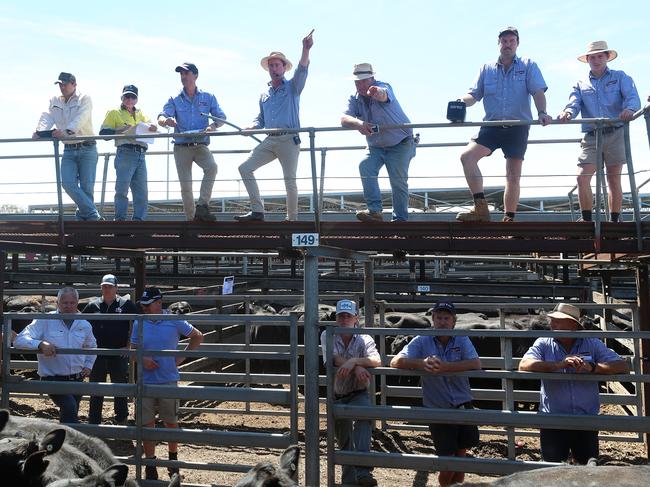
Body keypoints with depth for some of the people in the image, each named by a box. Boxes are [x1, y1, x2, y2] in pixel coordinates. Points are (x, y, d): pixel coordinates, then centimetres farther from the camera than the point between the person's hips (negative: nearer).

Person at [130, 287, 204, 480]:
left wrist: (181, 357, 0)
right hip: (145, 382, 1)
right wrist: (142, 359, -13)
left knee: (171, 422, 10)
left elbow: (198, 336, 7)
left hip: (168, 380, -1)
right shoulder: (139, 324, 1)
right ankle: (150, 466, 16)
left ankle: (173, 459, 30)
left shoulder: (174, 322, -4)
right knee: (147, 425, 3)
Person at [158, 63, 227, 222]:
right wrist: (166, 121, -31)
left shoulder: (208, 98, 9)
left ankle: (202, 206, -25)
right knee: (185, 186, -5)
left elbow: (221, 117, 3)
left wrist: (213, 126, -20)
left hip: (201, 146, -1)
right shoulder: (174, 100, 8)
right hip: (181, 147, 1)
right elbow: (161, 118, -5)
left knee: (212, 167, -30)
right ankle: (192, 218, 6)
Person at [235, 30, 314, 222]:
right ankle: (257, 211, -4)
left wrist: (306, 49, -29)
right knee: (245, 168, -6)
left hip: (289, 140, -5)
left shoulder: (292, 87, 5)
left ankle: (292, 219, 10)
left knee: (290, 181, -4)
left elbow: (302, 70, -13)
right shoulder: (264, 95, 21)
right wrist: (252, 127, 2)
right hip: (270, 141, 6)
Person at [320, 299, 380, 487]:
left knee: (365, 417, -33)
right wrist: (358, 367, -31)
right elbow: (334, 358, -21)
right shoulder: (327, 336, -4)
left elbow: (377, 361, -25)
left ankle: (362, 471, -38)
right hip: (336, 395, 2)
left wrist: (353, 361, -38)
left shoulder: (364, 339, -8)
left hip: (358, 393, -2)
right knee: (343, 439, 11)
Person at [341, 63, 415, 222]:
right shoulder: (354, 99, -4)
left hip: (400, 144, -4)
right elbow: (344, 118, -21)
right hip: (376, 146, 4)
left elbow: (383, 95, -46)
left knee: (398, 180, -11)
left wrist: (378, 93, -72)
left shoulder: (383, 87, -19)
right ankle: (374, 211, -21)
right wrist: (358, 123, -44)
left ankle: (400, 218, 4)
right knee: (365, 166, -21)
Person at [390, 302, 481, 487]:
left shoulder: (462, 340, -2)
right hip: (437, 410, -2)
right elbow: (396, 362, -15)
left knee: (461, 454, 12)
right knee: (447, 459, 1)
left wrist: (445, 366, -32)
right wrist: (421, 363, -33)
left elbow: (476, 364, -19)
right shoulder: (422, 341, -5)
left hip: (463, 407, 2)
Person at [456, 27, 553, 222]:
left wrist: (541, 113, -23)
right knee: (467, 156, -22)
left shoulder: (528, 66, 8)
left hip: (518, 127, -1)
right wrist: (460, 101, -16)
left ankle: (509, 219, 9)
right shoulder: (487, 69, 14)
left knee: (513, 175, 0)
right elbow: (474, 95, 8)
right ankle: (481, 208, -23)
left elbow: (538, 92, -4)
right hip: (492, 125, 2)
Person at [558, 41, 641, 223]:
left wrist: (629, 109, -31)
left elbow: (633, 97, -7)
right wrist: (567, 113, -26)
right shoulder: (581, 85, 17)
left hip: (615, 135, -1)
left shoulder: (620, 77, 11)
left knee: (614, 180, 2)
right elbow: (574, 104, -1)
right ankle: (587, 221, -3)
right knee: (583, 178, -12)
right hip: (591, 137, 2)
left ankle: (614, 221, 9)